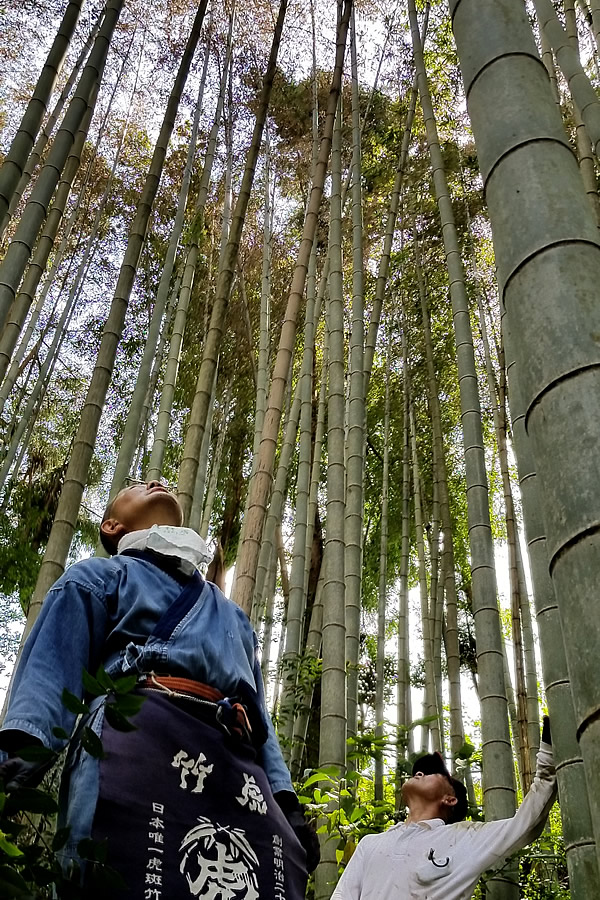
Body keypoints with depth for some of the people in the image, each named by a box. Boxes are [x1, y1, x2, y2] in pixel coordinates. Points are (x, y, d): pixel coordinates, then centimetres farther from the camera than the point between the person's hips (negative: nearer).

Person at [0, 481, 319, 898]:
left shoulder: (233, 615, 38)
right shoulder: (98, 576, 23)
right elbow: (51, 666, 6)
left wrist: (287, 801, 15)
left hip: (238, 764, 5)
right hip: (139, 733, -4)